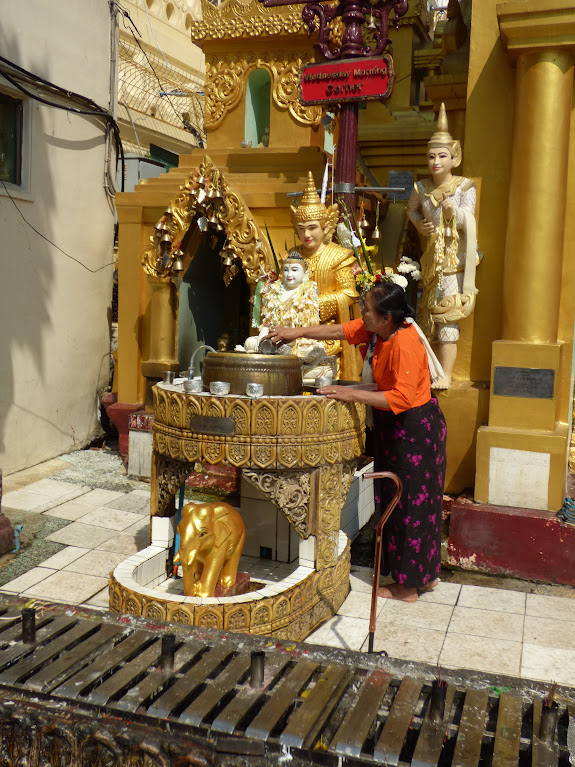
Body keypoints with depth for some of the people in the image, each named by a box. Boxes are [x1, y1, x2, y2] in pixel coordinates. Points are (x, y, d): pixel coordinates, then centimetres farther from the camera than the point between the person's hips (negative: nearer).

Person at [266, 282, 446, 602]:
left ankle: (407, 587, 15)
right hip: (397, 429, 10)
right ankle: (426, 574, 32)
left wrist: (352, 394, -29)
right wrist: (299, 332, 9)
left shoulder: (404, 344, -26)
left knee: (410, 507, 1)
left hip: (414, 430, -10)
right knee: (409, 505, 18)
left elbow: (402, 398, -32)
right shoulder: (379, 329, 1)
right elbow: (341, 330, 12)